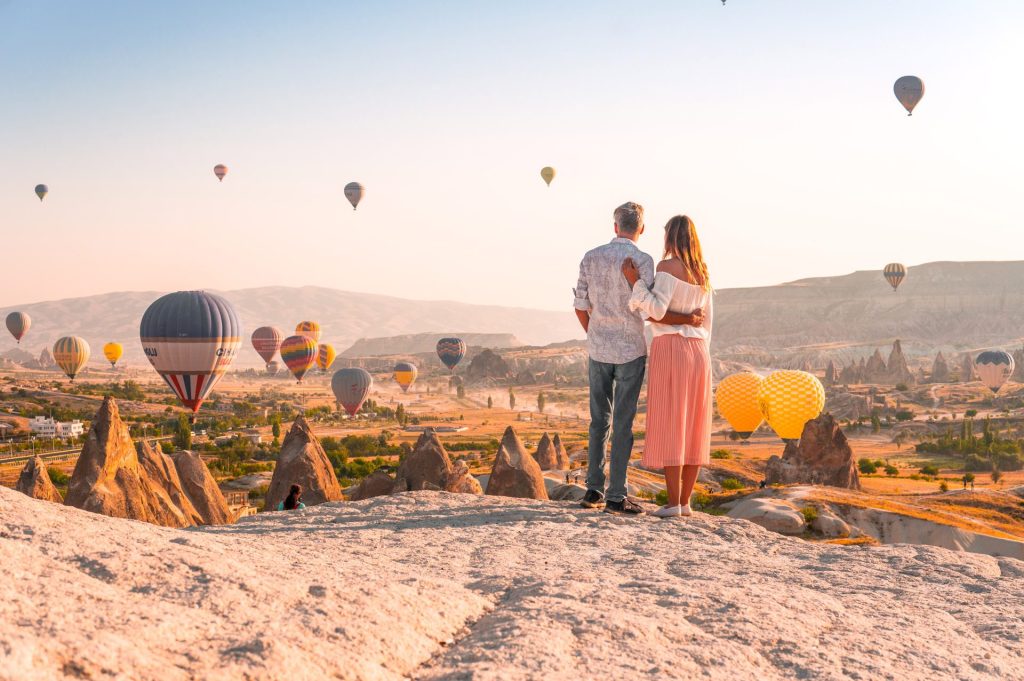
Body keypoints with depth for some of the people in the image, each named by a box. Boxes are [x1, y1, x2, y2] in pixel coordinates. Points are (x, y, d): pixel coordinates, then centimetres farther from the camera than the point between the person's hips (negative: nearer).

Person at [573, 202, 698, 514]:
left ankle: (594, 490, 14)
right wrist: (688, 320, -5)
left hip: (598, 349, 4)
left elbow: (581, 307, 5)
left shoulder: (591, 257, 2)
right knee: (623, 423, -1)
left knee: (599, 420, 14)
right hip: (631, 351, -4)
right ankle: (616, 496, -1)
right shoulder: (642, 260, -11)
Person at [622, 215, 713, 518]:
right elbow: (706, 320, 16)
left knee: (669, 426, -6)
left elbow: (658, 310, -15)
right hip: (698, 351, 7)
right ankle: (685, 501, 8)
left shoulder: (667, 266, -8)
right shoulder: (702, 272, 14)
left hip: (670, 349, -7)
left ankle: (673, 502, -8)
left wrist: (635, 282, -11)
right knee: (692, 428, 7)